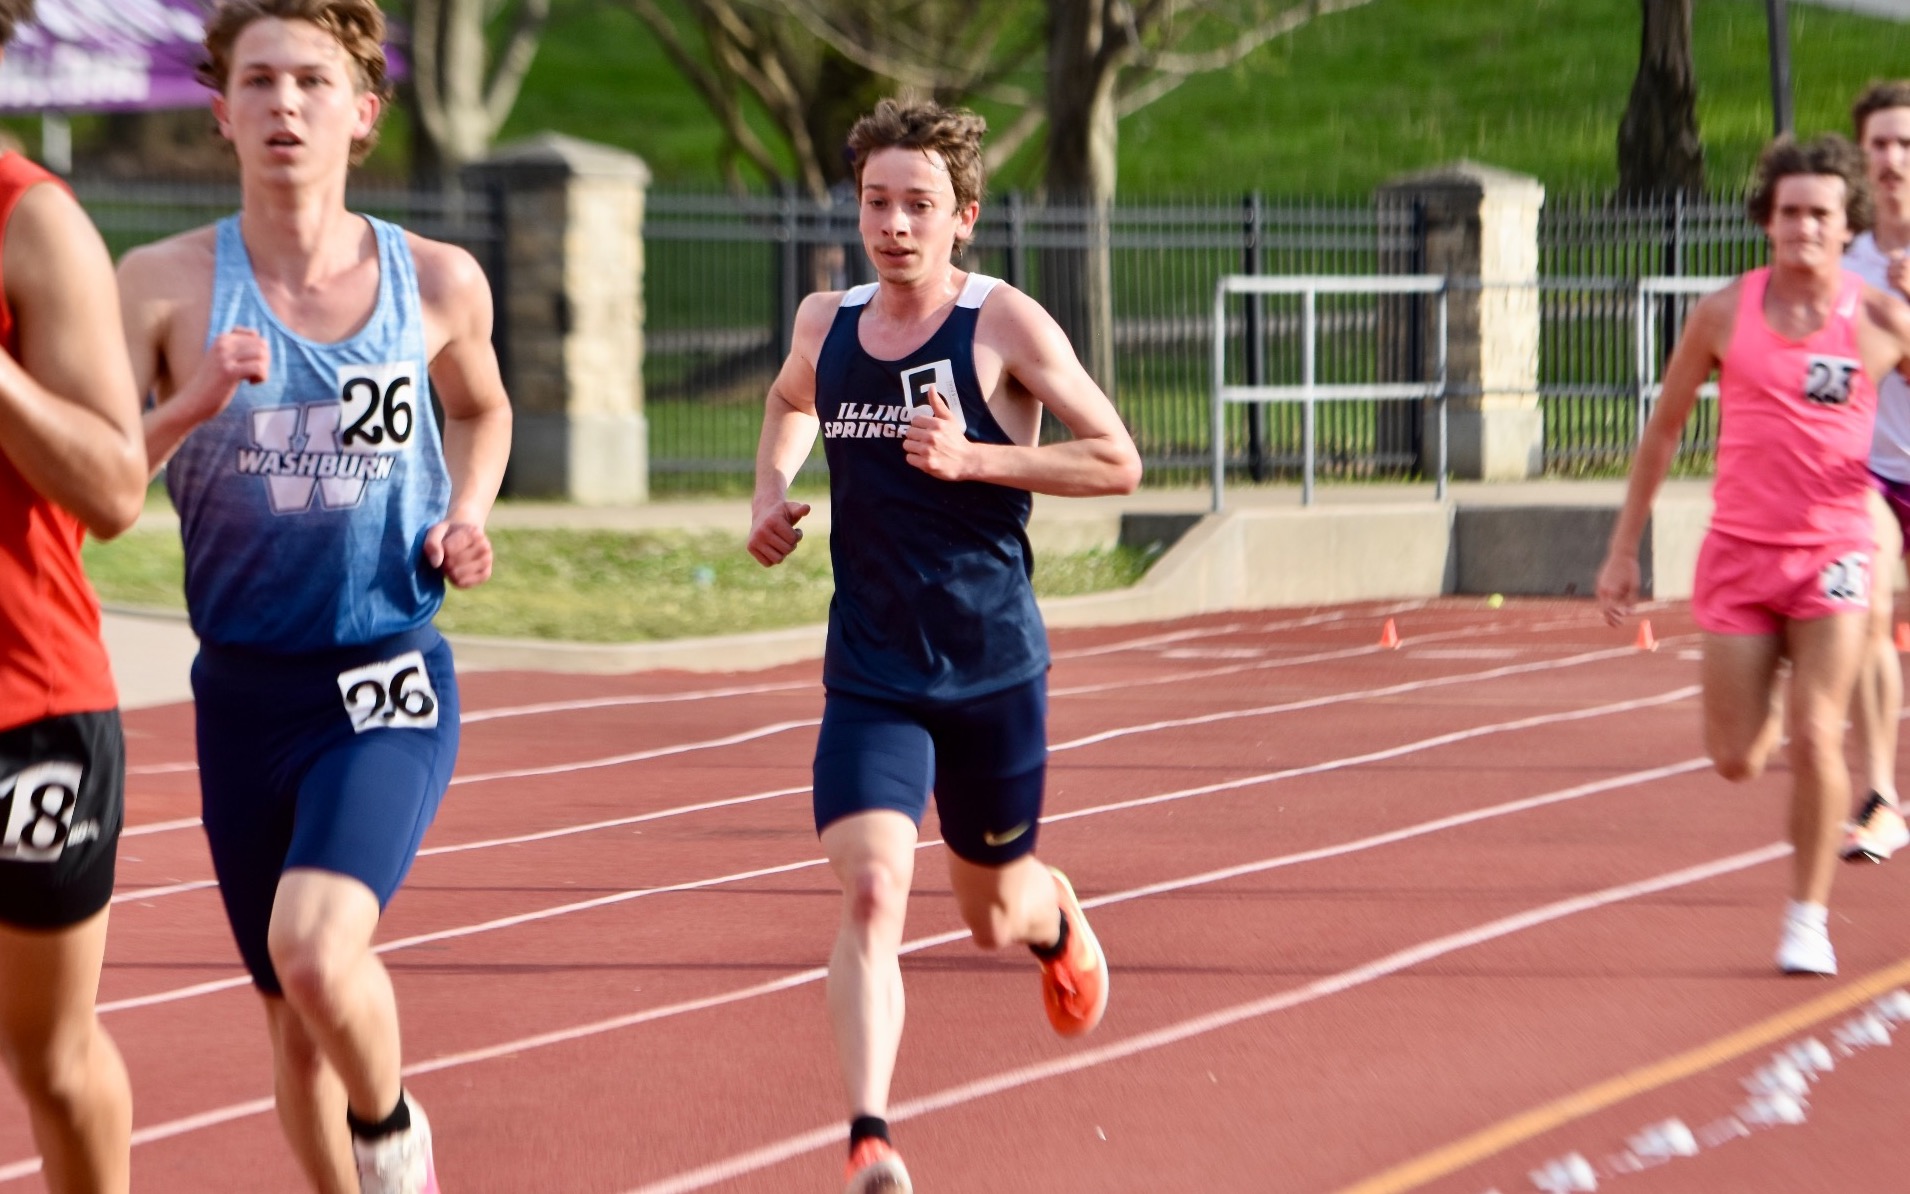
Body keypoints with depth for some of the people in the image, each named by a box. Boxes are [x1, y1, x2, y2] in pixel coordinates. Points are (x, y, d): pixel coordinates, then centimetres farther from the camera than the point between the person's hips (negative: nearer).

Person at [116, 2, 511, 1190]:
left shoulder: (438, 282, -1)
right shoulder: (168, 283, -5)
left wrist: (467, 519, 4)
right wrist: (190, 408, -25)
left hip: (389, 688, -2)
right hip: (242, 691, 2)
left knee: (316, 948, -25)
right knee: (294, 1013, 11)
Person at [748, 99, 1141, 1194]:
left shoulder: (1005, 325, -10)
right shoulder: (825, 324, 3)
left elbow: (1118, 461, -9)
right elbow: (790, 404, 27)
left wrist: (972, 458, -20)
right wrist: (773, 488, 7)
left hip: (994, 670, -1)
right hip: (870, 678, 2)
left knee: (993, 915, 16)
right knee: (871, 892, -20)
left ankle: (1060, 916, 54)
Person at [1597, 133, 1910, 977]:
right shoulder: (1724, 314, -2)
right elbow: (1664, 429, 7)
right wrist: (1623, 549, 7)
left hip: (1833, 551, -1)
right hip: (1740, 551, 1)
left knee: (1816, 737, -14)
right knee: (1735, 762, 3)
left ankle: (1808, 916, 2)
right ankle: (1770, 708, 41)